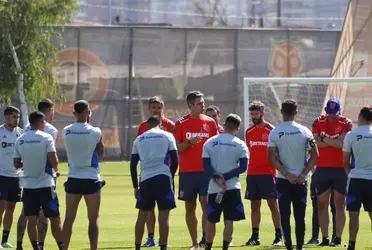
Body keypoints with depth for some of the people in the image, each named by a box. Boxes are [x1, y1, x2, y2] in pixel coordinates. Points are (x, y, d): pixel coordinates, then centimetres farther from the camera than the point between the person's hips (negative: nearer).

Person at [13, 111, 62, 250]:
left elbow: (16, 164, 8)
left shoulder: (20, 140, 4)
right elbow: (54, 161, -15)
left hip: (28, 185, 4)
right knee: (54, 219, 4)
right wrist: (55, 167, 7)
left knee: (32, 220, 3)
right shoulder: (46, 138, -9)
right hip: (45, 184, -4)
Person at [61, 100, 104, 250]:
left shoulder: (66, 131, -2)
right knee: (93, 219, 3)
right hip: (91, 179, -3)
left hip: (73, 179, 3)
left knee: (69, 218, 9)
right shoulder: (95, 132, -9)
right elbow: (101, 153, 6)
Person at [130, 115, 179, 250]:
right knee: (164, 216, 0)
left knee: (142, 215, 12)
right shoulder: (167, 136, 7)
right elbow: (175, 160, 2)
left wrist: (135, 186, 17)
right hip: (163, 178, -2)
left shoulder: (139, 139, 13)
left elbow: (133, 165, 11)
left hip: (146, 179, 2)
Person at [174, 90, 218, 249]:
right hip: (187, 171, 0)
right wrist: (190, 143, -19)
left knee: (206, 204, -11)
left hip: (206, 170, 0)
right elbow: (176, 148, 0)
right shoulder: (181, 124, 2)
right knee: (190, 208, 4)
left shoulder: (210, 123, 6)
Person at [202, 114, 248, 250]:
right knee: (229, 220, -1)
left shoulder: (209, 142, 4)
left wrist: (217, 178, -11)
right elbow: (243, 167, -7)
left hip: (214, 187, 1)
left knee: (211, 220, 12)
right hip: (233, 187, -1)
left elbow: (206, 164, -4)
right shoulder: (240, 145, 0)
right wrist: (226, 177, -8)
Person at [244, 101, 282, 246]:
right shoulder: (249, 132, 11)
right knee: (254, 205, 6)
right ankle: (255, 236, 9)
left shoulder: (271, 130, -3)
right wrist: (247, 169, 13)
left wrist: (275, 170, -8)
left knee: (273, 204, -5)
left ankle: (278, 236, -3)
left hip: (268, 173, -5)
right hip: (252, 173, 5)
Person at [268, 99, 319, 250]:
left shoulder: (274, 133, -5)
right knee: (300, 215, 9)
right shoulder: (304, 131, -3)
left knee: (285, 215, 2)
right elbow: (315, 156, -4)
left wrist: (287, 174, -9)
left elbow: (272, 158, -10)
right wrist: (303, 174, -3)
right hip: (301, 180, 1)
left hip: (283, 180, -1)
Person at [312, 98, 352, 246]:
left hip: (340, 169, -2)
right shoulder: (318, 122, 5)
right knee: (322, 204, 3)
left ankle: (338, 238, 3)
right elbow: (315, 143, -7)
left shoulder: (346, 124, -3)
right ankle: (325, 238, 9)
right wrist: (334, 141, -11)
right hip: (322, 168, 2)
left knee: (340, 204, 0)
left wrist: (325, 139, -9)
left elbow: (342, 144, -16)